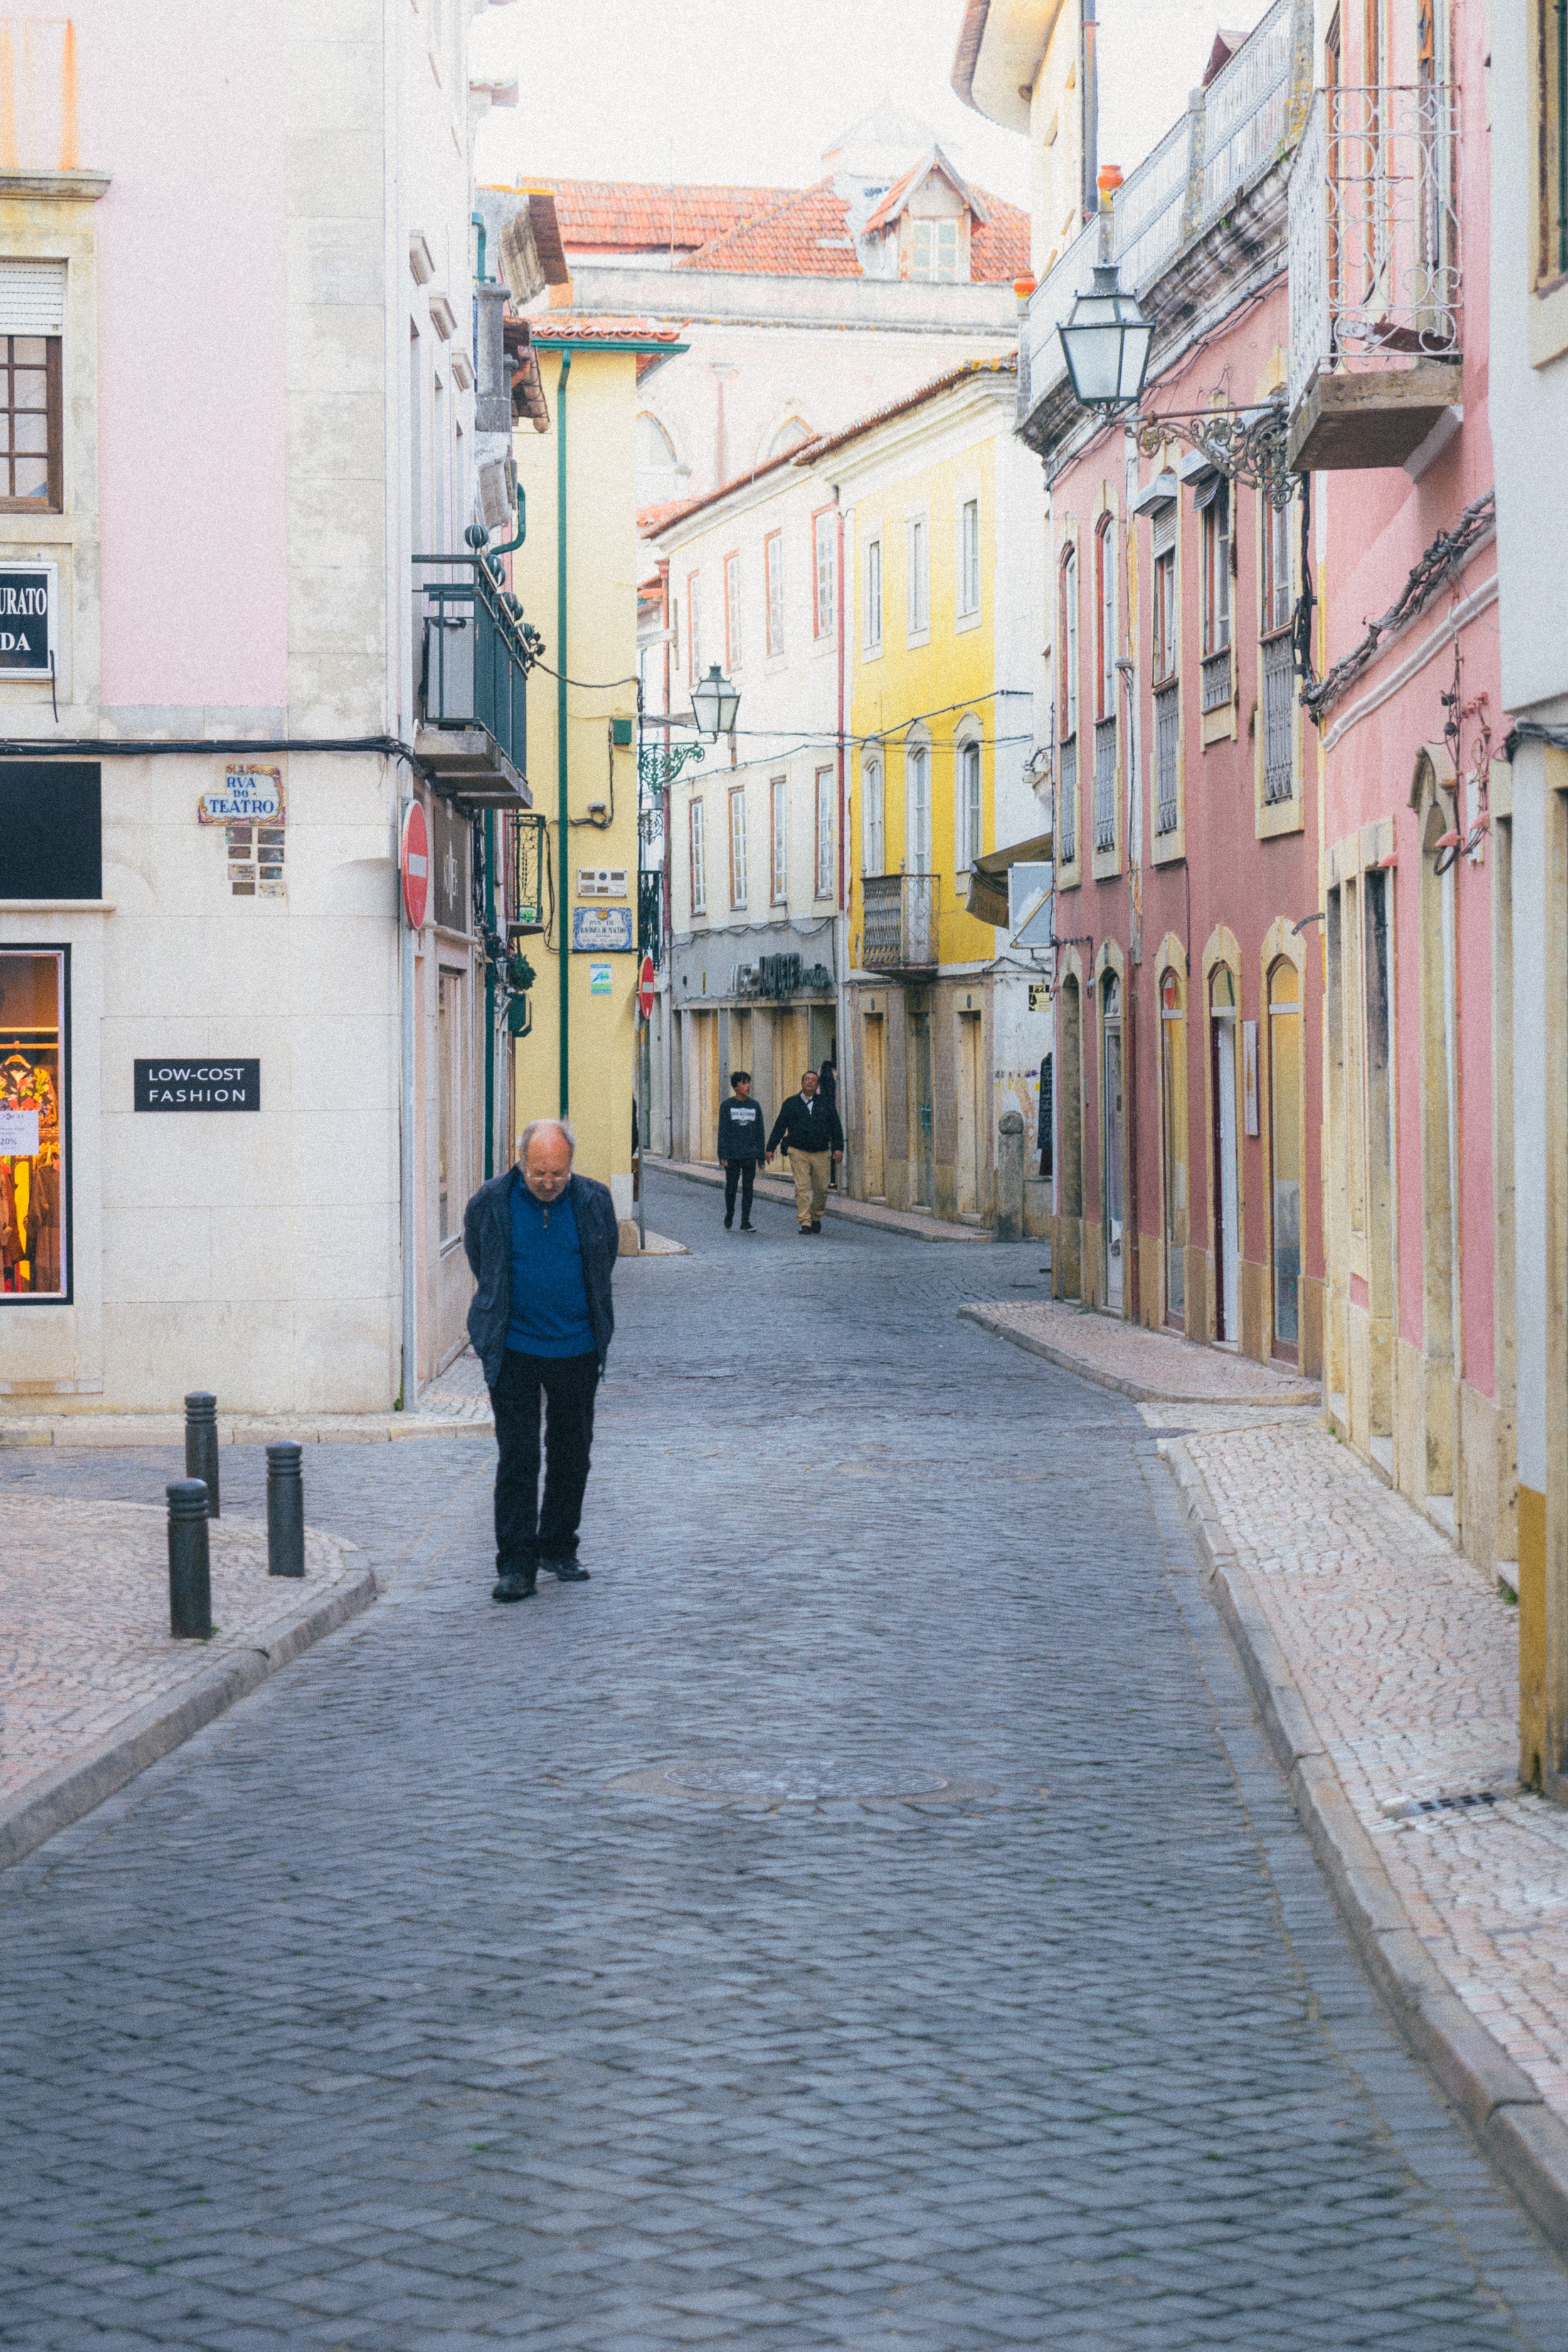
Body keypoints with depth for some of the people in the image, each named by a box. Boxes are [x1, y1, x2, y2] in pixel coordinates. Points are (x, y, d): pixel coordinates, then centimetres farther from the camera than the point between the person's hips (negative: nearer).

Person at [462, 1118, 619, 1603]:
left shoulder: (593, 1202, -4)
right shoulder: (490, 1204, -8)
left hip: (577, 1349, 2)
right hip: (514, 1350, -2)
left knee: (571, 1455, 11)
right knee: (517, 1458, -5)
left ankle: (559, 1549, 26)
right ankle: (516, 1565, -3)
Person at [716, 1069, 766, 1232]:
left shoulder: (755, 1106, 8)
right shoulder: (728, 1106, 0)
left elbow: (760, 1132, 11)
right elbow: (723, 1132, -2)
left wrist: (761, 1155, 7)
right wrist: (722, 1155, -9)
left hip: (750, 1156, 2)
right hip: (732, 1156, -2)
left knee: (748, 1188, 1)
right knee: (731, 1188, 4)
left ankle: (745, 1222, 4)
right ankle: (729, 1218, 24)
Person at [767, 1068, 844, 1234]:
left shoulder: (825, 1104, 10)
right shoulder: (791, 1104, 8)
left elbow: (836, 1127, 10)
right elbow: (779, 1127, 10)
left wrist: (839, 1148, -1)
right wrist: (771, 1148, 8)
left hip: (821, 1153, 1)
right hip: (798, 1152, -1)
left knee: (821, 1189, 4)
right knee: (802, 1188, -10)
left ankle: (816, 1218, 25)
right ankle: (805, 1223, -12)